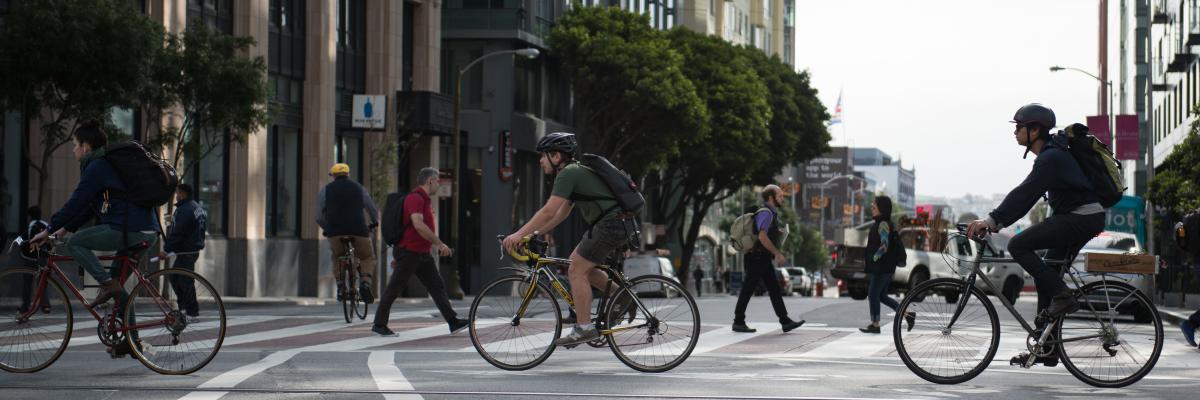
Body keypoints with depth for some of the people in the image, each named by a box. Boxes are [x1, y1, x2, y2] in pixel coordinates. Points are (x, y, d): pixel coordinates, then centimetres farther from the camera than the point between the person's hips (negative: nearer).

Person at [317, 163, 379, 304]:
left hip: (335, 230, 0)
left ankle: (340, 286, 10)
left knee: (337, 257, 27)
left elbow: (319, 217, 14)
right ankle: (365, 283, -9)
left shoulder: (326, 190, 14)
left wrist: (326, 228, 34)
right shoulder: (359, 188, 17)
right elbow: (374, 211, 24)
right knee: (367, 258, 17)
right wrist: (375, 223, 45)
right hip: (358, 229, 0)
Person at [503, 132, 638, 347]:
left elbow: (549, 211, -18)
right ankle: (619, 295, 15)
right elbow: (561, 214, 25)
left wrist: (519, 234, -16)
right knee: (578, 264, 18)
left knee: (577, 271, -5)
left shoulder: (568, 174, -10)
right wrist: (534, 234, 21)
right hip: (620, 224, 10)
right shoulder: (574, 172, 22)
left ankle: (584, 328, -6)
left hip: (610, 224, -10)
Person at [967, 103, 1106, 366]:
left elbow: (1025, 194, -27)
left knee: (1018, 246, -16)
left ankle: (1062, 296, -14)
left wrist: (992, 220, -32)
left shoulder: (1052, 157, -17)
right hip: (1082, 218, 10)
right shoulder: (1049, 154, 16)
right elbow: (1026, 196, 18)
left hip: (1082, 218, -10)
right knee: (1045, 277, 11)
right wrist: (996, 222, 11)